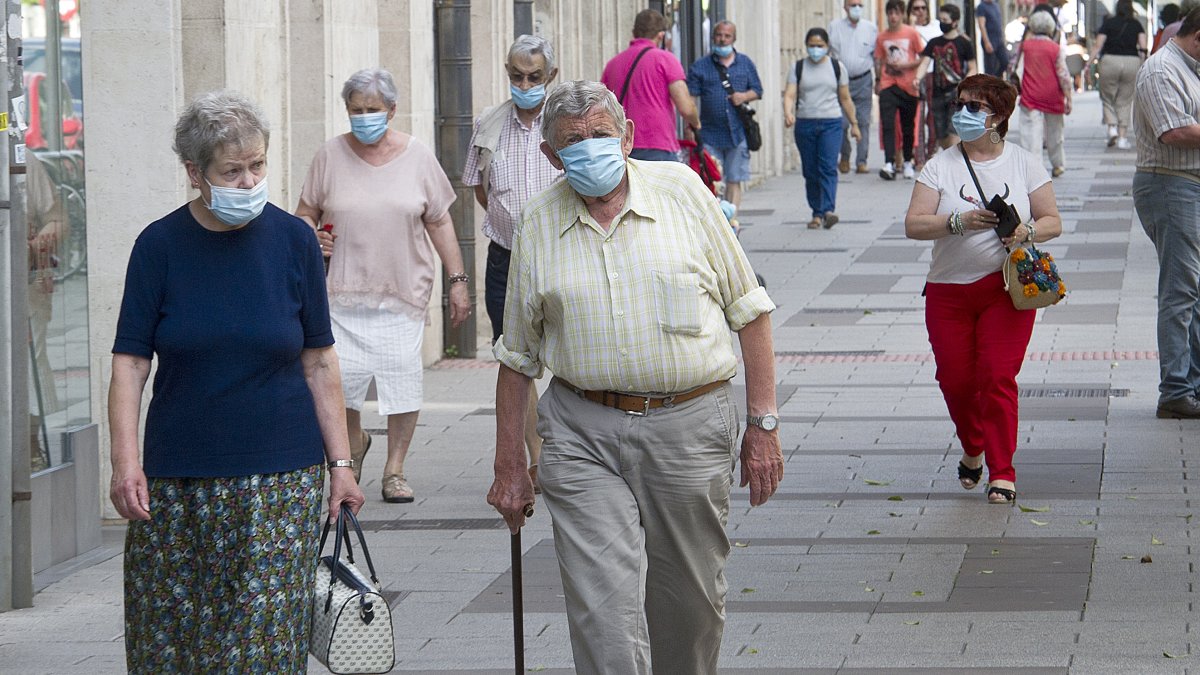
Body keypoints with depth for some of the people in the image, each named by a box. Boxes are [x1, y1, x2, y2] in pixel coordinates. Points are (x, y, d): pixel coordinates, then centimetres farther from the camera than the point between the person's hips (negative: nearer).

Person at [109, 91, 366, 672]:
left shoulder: (293, 240, 2)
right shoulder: (160, 246, 0)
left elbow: (319, 362, 6)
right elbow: (130, 362, -2)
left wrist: (341, 462, 2)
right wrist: (125, 461, -14)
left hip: (281, 475, 0)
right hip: (177, 482, 1)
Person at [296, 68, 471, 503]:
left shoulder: (417, 157, 5)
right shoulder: (330, 156, 5)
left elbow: (439, 223, 9)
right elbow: (305, 213, 14)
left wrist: (458, 280, 6)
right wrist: (312, 238, -9)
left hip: (403, 290, 0)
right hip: (342, 290, 0)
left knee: (403, 377, -4)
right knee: (340, 376, -10)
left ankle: (395, 469, 10)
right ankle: (354, 441, 21)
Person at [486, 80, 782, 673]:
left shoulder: (681, 190, 1)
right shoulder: (539, 224, 5)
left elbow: (748, 310, 4)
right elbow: (517, 355, 13)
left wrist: (763, 425, -1)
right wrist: (509, 467, 10)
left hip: (690, 428, 0)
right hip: (583, 435, 0)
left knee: (692, 605, 10)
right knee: (604, 612, -11)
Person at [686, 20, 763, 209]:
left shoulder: (745, 64, 12)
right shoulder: (700, 66, 4)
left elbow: (758, 90, 16)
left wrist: (745, 96, -7)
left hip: (738, 133, 2)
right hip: (710, 134, -2)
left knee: (734, 181, 5)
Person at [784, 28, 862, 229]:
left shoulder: (837, 67, 8)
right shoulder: (798, 68, 7)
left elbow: (845, 99, 13)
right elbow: (790, 95, -3)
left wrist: (854, 123, 14)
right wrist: (788, 113, -22)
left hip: (831, 123, -2)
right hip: (805, 124, 2)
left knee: (828, 167, -15)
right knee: (810, 171, 4)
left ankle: (828, 211, -25)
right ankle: (817, 213, 12)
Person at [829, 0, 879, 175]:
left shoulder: (871, 28, 6)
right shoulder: (834, 27, 5)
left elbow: (877, 56, 11)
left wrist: (878, 80, 6)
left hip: (863, 81, 0)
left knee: (863, 122, -1)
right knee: (841, 122, -6)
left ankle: (861, 162, 4)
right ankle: (844, 157, 16)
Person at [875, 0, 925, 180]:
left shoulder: (912, 33, 0)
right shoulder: (882, 37, 7)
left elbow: (923, 58, 1)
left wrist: (905, 65, -12)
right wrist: (877, 80, 7)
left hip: (908, 86, -1)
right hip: (888, 85, 1)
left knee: (908, 126, 8)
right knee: (887, 124, -14)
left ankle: (908, 162, 24)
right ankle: (889, 164, -21)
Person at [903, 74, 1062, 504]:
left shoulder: (1023, 163, 4)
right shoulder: (941, 166, 3)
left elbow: (1053, 222, 5)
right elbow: (913, 224, -6)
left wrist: (1028, 232, -18)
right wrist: (959, 222, -23)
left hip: (1006, 288, -2)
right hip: (949, 291, 2)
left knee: (997, 377, -11)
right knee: (955, 380, 5)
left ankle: (1001, 473, -5)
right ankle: (973, 450, 33)